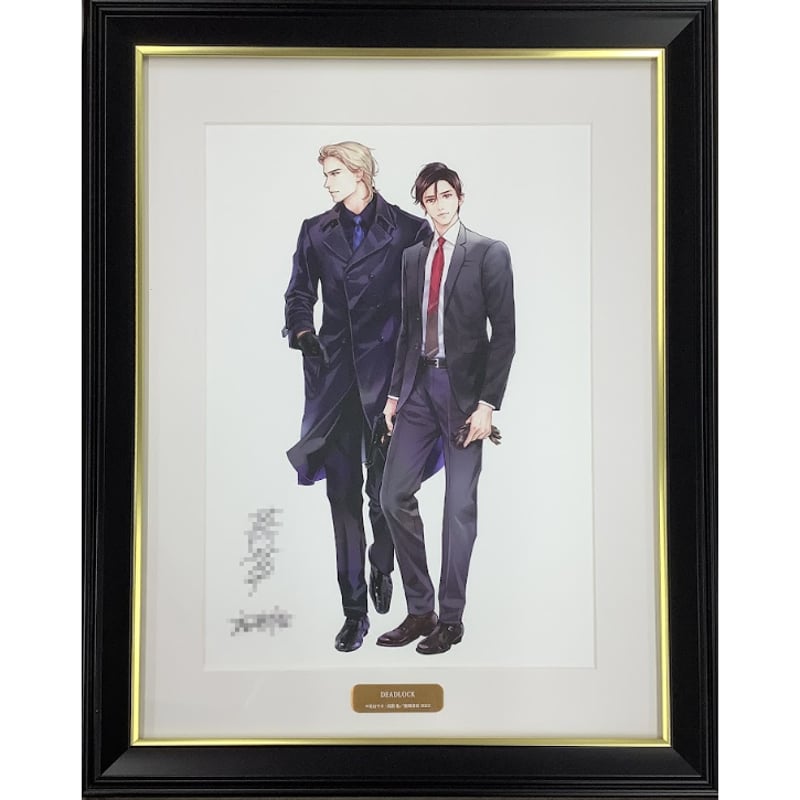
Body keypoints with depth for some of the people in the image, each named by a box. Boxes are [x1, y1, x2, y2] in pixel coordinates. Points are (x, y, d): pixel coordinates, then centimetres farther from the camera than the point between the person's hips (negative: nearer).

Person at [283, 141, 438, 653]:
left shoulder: (408, 230, 2)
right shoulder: (316, 232, 13)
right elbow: (300, 294, 16)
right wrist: (301, 330, -4)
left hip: (389, 372, -3)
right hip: (335, 373, 3)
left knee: (386, 490, 3)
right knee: (343, 494, 2)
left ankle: (382, 569, 34)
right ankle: (355, 609, 12)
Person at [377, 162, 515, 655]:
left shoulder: (489, 253, -3)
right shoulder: (413, 257, 13)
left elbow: (504, 332, -7)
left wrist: (488, 402, -13)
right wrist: (395, 392, 10)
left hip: (464, 391, -5)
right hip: (419, 386, 5)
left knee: (460, 507, 1)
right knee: (395, 495, 3)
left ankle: (450, 619, 16)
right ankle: (420, 610, 18)